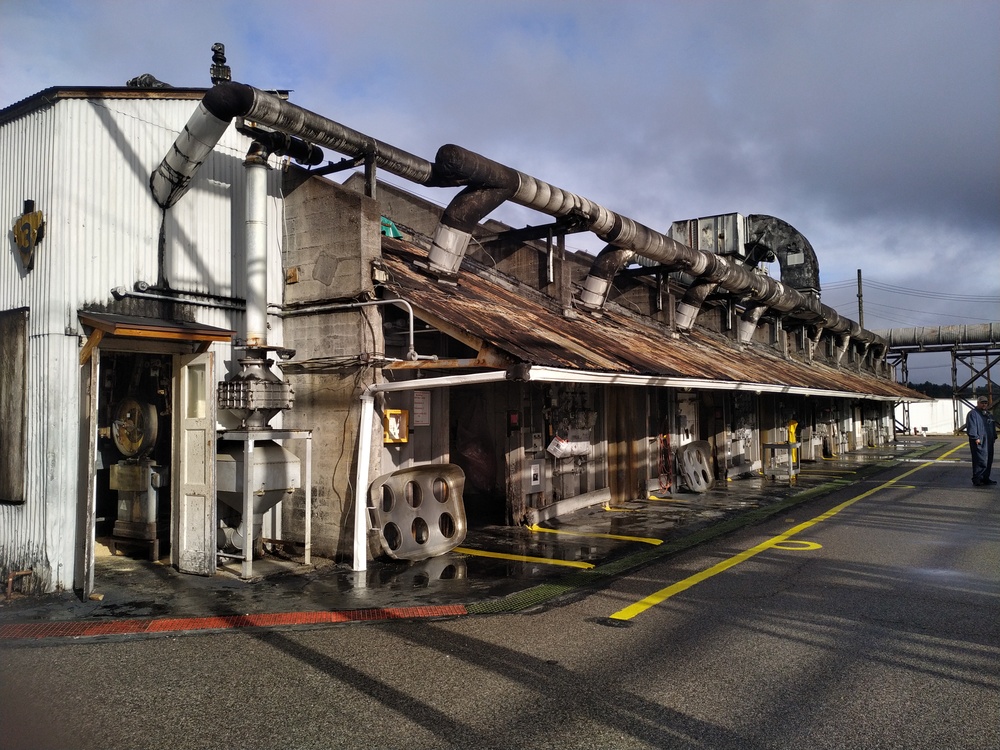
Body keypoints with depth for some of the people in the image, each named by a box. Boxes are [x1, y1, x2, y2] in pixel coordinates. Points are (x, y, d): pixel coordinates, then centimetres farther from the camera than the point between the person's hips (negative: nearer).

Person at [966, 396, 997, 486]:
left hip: (989, 442, 9)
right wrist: (975, 438, -21)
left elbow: (993, 427, 29)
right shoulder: (973, 414, -6)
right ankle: (977, 479, -8)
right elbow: (971, 427, -14)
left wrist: (994, 437, 21)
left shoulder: (988, 414, 21)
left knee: (988, 461, 11)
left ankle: (985, 478, 20)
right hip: (979, 442, -9)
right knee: (980, 461, -11)